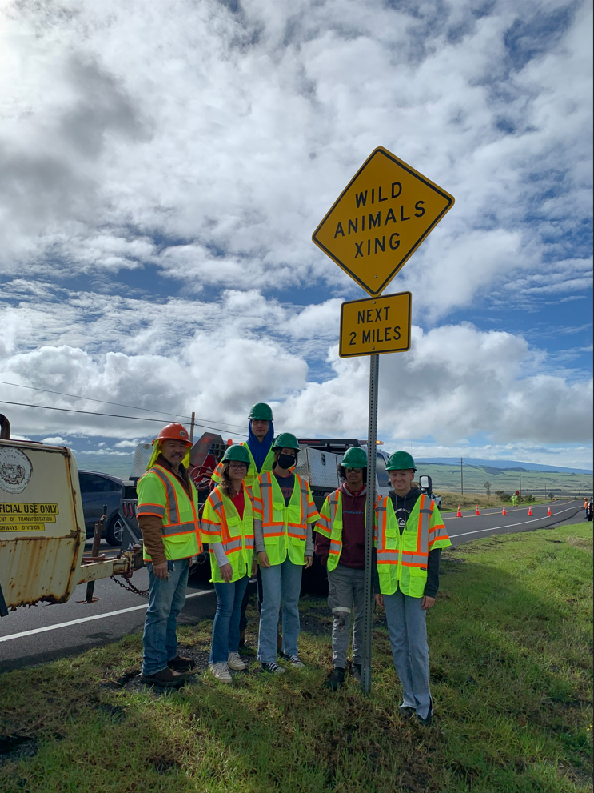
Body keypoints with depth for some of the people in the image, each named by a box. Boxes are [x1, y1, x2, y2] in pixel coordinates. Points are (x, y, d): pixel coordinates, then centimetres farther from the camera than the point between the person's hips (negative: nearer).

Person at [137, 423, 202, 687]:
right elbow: (149, 522, -21)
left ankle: (168, 655, 33)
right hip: (165, 559, -9)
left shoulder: (183, 478, 16)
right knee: (160, 610, -1)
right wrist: (158, 559, -24)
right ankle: (153, 668, 9)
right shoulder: (154, 479, -14)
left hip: (182, 556, 9)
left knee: (173, 608, 19)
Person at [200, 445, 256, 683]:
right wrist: (223, 562, -14)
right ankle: (218, 660, 6)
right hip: (225, 560, -5)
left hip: (244, 559, 5)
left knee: (237, 606, 14)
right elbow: (212, 534, -11)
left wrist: (254, 556, 11)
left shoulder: (249, 494, 6)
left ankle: (232, 650, 28)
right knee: (225, 608, -4)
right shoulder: (216, 496, -10)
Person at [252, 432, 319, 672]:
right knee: (271, 604, -3)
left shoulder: (302, 484, 12)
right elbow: (256, 517, -3)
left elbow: (308, 519, 13)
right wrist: (260, 548, -10)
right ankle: (267, 656, 9)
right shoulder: (262, 481, 1)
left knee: (292, 603, 13)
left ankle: (290, 649, 28)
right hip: (271, 550, -4)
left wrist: (308, 549, 7)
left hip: (295, 551, 4)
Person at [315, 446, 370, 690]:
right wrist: (325, 558, 2)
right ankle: (339, 667, 14)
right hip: (340, 569, 0)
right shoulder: (333, 500, 2)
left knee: (363, 617, 12)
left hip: (366, 570, 0)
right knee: (341, 618, 2)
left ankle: (358, 662, 29)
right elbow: (323, 532, 7)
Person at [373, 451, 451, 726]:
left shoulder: (427, 506, -2)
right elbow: (376, 548, 9)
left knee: (417, 645, 0)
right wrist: (376, 587, 8)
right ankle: (409, 697, 26)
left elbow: (434, 551, -1)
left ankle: (423, 702, 18)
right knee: (398, 643, 11)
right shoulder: (381, 506, 5)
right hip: (389, 586, 3)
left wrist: (432, 590, -5)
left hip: (416, 586, -3)